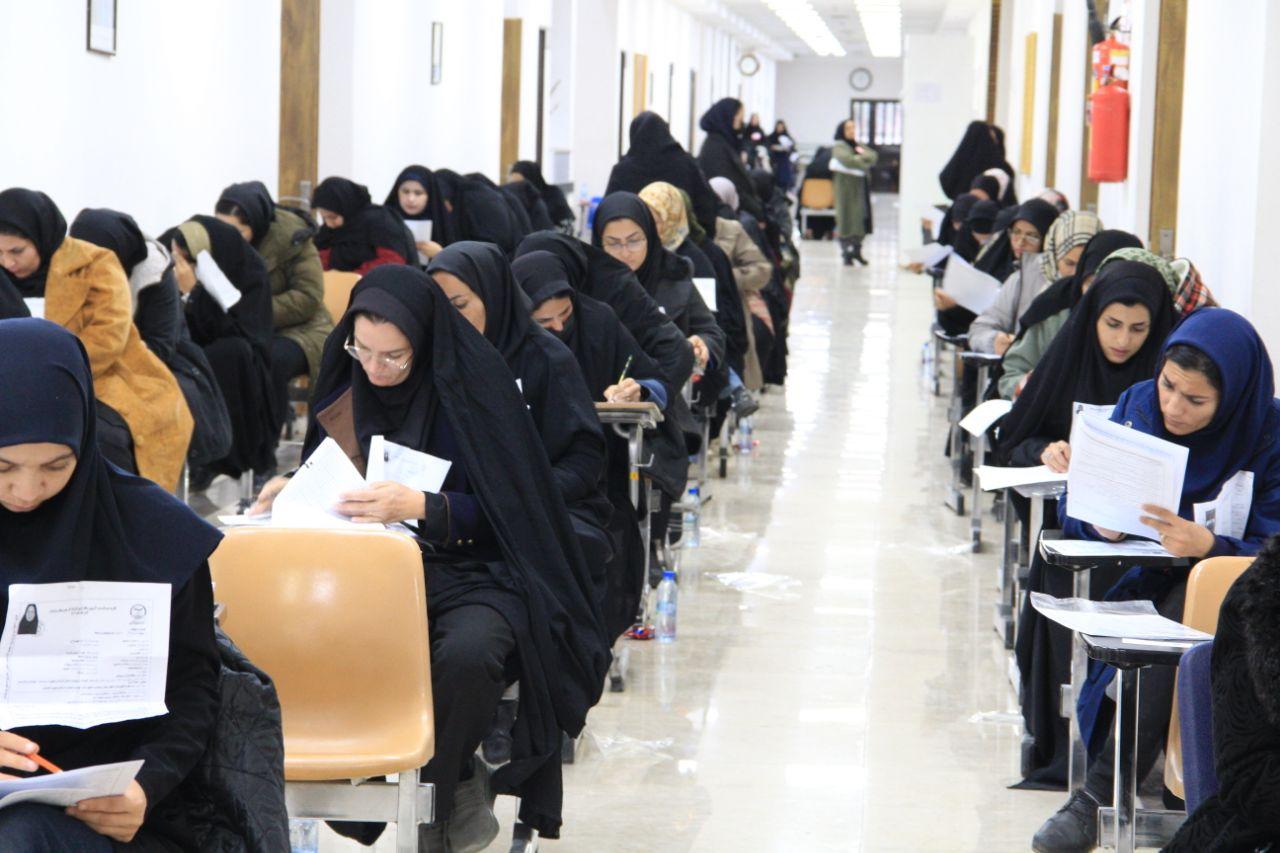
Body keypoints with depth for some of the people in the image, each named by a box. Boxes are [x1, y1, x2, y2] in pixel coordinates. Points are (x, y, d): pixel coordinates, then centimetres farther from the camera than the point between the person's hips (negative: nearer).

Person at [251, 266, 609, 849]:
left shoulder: (472, 384, -8)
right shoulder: (344, 387, 5)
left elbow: (500, 507, -12)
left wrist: (419, 506, -29)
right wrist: (294, 492, -7)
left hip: (471, 569, -4)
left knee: (466, 651, -38)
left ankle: (429, 804, -10)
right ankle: (458, 784, -11)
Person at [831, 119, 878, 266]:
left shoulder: (858, 145, 18)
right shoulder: (839, 147, -2)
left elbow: (874, 156, 7)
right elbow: (848, 160, -19)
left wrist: (863, 154, -12)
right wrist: (864, 160, -6)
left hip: (861, 187, 6)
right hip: (846, 186, -6)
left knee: (862, 218, 4)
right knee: (847, 219, -7)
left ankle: (857, 250, 14)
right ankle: (846, 253, -4)